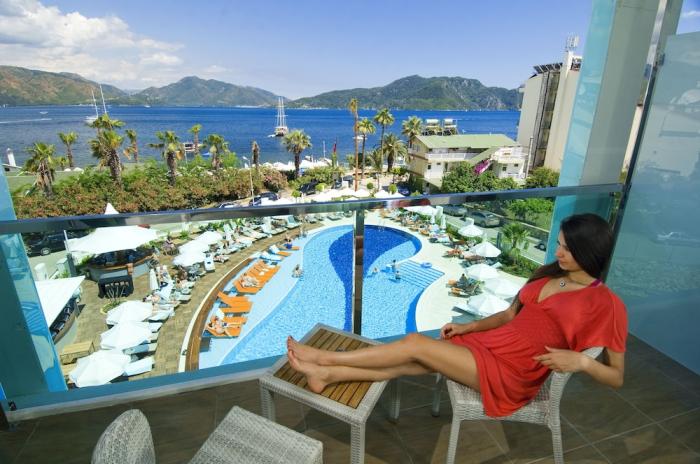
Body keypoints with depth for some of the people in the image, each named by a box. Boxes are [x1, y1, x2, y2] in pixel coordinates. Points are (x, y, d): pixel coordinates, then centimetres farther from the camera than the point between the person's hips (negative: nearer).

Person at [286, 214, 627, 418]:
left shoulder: (606, 304, -9)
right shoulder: (548, 275, 11)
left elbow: (616, 376, -3)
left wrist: (580, 360, -23)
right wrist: (468, 326, 3)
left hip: (512, 371, -6)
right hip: (489, 343, 6)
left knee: (415, 345, -17)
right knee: (406, 363, -12)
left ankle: (327, 358, -6)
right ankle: (328, 373, -5)